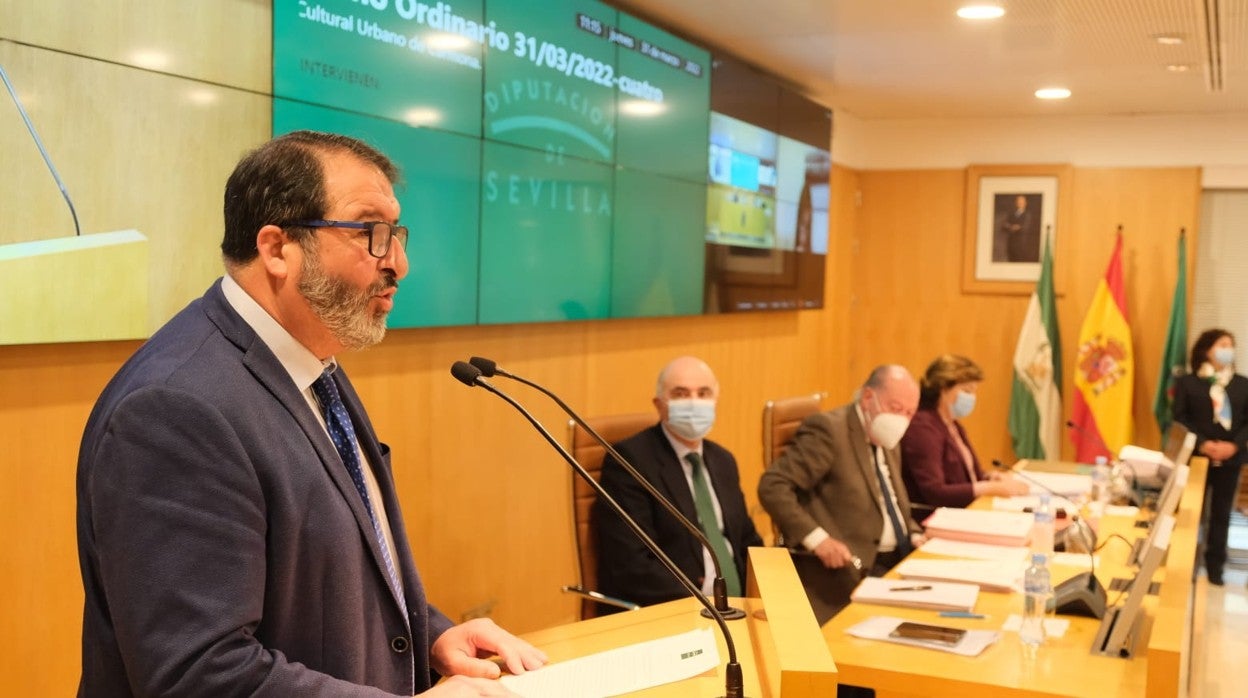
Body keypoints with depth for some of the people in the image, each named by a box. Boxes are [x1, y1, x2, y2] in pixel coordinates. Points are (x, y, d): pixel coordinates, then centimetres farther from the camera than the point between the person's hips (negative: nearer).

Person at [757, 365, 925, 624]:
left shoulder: (888, 441, 17)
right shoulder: (829, 429, -10)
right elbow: (772, 487, -18)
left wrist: (914, 534, 9)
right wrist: (816, 539, -25)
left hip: (899, 561, 9)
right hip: (848, 568, -9)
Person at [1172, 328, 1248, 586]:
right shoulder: (1187, 382, 0)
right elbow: (1179, 418, -7)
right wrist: (1201, 444, -19)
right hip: (1196, 457, -2)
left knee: (1221, 513, 8)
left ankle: (1215, 565, 17)